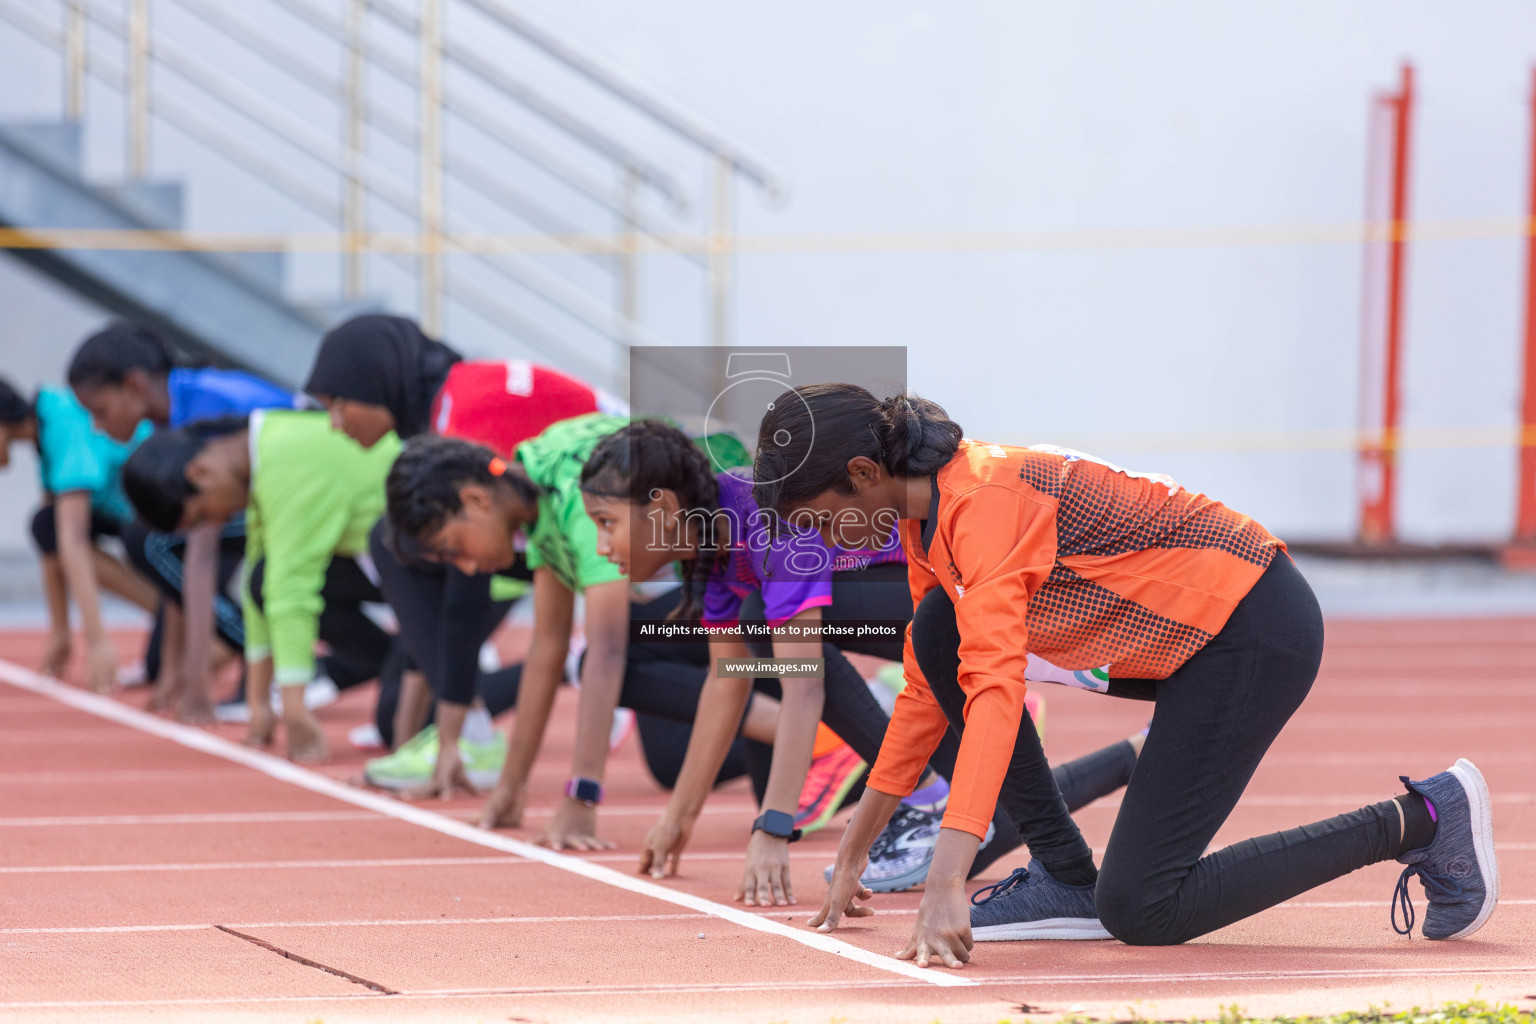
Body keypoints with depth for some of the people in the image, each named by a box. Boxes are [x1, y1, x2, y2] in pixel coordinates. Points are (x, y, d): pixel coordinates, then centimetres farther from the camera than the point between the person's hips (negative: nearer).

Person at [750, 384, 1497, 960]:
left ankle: (1421, 820, -1)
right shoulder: (925, 514, 4)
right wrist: (854, 850, 15)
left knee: (1140, 911, -11)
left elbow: (995, 689, -37)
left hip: (1254, 631, -9)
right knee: (938, 633, -2)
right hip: (1171, 638, 9)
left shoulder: (984, 503, -25)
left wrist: (945, 883, -44)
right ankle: (1065, 880, 4)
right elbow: (930, 686, 16)